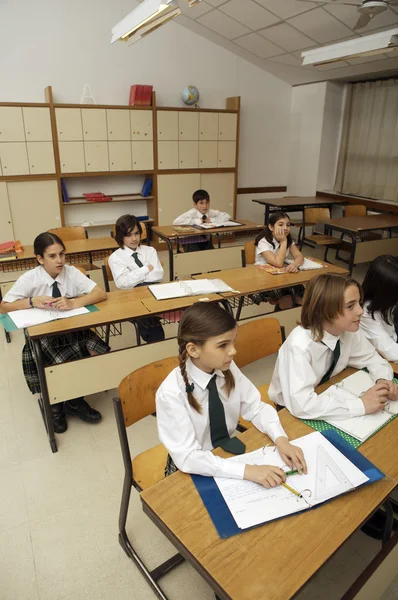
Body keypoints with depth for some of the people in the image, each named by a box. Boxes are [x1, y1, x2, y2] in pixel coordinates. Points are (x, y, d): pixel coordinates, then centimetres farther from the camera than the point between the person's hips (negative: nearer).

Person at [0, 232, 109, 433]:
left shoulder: (71, 272, -6)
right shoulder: (29, 279, -11)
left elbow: (101, 293, -14)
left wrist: (73, 303, -30)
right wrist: (33, 302, -25)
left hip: (72, 330, 3)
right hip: (42, 337, -2)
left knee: (98, 352, -22)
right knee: (59, 365, -29)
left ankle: (74, 400, 1)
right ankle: (55, 402, 7)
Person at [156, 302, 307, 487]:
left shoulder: (228, 369, -13)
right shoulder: (171, 393, -27)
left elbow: (256, 408, -4)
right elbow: (187, 457, -27)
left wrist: (281, 440, -21)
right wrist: (247, 471, -33)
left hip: (227, 453, 5)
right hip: (193, 470, -4)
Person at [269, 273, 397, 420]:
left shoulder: (350, 330, -14)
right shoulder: (300, 345, -32)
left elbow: (371, 358, 4)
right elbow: (301, 404, -39)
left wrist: (383, 380, -16)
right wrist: (361, 405, -32)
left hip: (325, 395, 6)